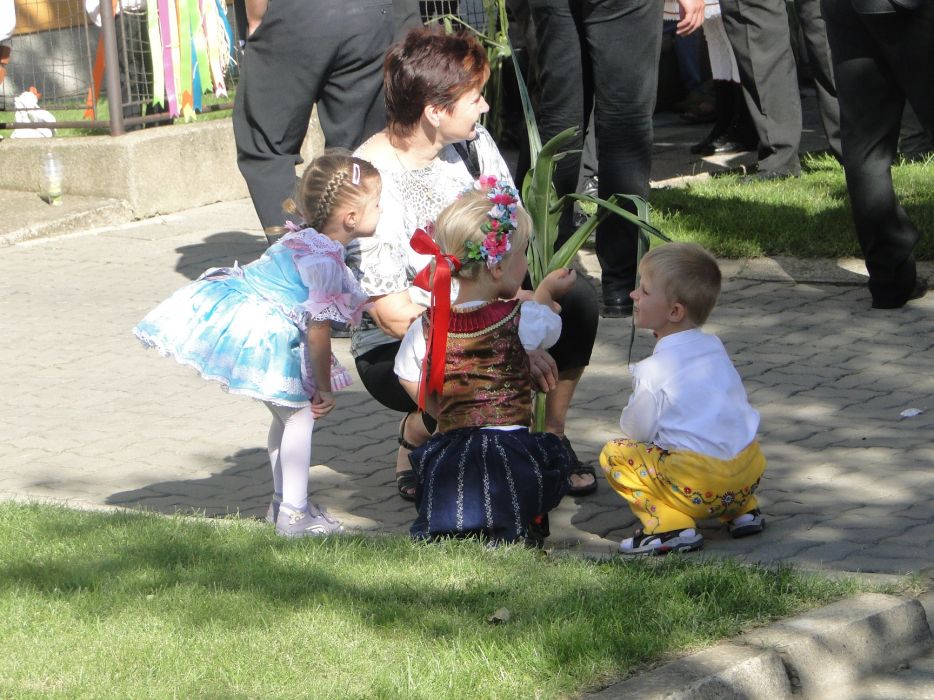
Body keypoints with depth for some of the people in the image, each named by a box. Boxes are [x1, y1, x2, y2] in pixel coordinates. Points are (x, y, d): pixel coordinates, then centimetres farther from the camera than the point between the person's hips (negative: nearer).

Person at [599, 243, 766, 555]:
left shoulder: (654, 370, -11)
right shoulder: (714, 348, 12)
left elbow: (639, 430, -7)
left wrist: (628, 418, 17)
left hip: (699, 482, -8)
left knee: (614, 454, 3)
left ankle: (670, 525, -8)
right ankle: (743, 511, 22)